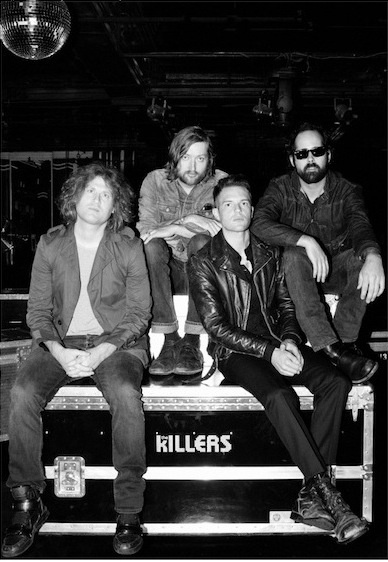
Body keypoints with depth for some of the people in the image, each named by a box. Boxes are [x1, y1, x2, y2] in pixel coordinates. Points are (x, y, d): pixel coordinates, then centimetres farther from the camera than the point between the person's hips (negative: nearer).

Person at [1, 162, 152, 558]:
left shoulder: (129, 246, 2)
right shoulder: (50, 244, 7)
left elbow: (139, 313, -1)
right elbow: (37, 310, 5)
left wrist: (100, 352, -15)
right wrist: (59, 351, -14)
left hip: (116, 342, -2)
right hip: (60, 342, 2)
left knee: (126, 394, -33)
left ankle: (128, 511, -19)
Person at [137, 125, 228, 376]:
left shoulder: (221, 183, -3)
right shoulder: (155, 181, -1)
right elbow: (144, 230, -13)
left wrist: (192, 221, -22)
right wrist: (188, 222, -23)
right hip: (166, 270, 1)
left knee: (202, 241, -32)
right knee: (152, 244, -29)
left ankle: (192, 340, -31)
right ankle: (169, 339, -29)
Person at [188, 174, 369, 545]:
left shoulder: (269, 255, 14)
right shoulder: (203, 263, -1)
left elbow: (286, 305, 16)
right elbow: (217, 327, -7)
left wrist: (289, 340, -7)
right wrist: (269, 352, -17)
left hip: (276, 343, 5)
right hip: (234, 352, -4)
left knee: (335, 381, -21)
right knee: (279, 395, -34)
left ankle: (311, 496, -21)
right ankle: (326, 491, -25)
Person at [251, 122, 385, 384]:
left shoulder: (347, 191, -5)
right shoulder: (280, 189, -5)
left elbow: (360, 224, -25)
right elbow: (260, 223, -24)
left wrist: (373, 257, -48)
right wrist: (307, 241, -38)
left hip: (336, 269, 1)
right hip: (297, 273, -1)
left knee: (363, 258, -29)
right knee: (294, 255, -34)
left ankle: (345, 340, -26)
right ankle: (333, 350, -41)